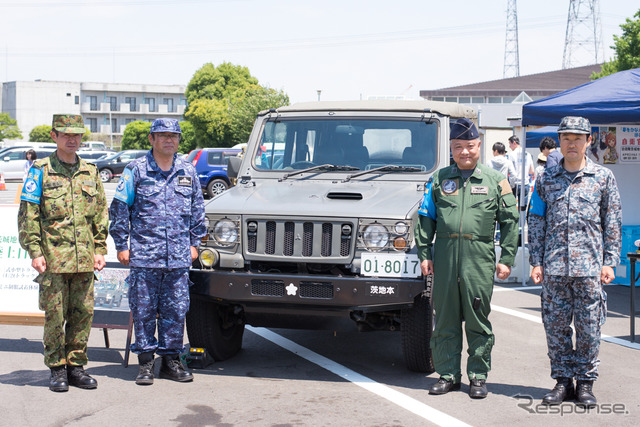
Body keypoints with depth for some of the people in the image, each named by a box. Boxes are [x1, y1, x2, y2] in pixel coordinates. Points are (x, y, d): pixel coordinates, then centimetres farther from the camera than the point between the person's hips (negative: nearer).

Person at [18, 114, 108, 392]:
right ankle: (57, 369, 10)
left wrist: (100, 249, 10)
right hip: (53, 258, -4)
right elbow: (27, 215, -3)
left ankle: (75, 366, 17)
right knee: (55, 314, 0)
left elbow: (101, 214, 17)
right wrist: (35, 252, -10)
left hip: (84, 259, 4)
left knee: (83, 313, 5)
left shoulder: (90, 173, 13)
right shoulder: (40, 171, 0)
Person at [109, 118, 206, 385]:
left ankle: (171, 359, 16)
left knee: (176, 309, 5)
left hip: (179, 257, 3)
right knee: (144, 309, 2)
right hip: (144, 255, -2)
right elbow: (119, 209, 2)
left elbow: (197, 210, 18)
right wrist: (121, 245, -1)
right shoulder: (136, 170, 1)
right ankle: (145, 361, 11)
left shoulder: (188, 172, 11)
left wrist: (194, 243, 13)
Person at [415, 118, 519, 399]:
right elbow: (425, 218, 12)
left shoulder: (495, 181, 8)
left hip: (479, 256, -1)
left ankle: (478, 376, 12)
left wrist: (506, 259, 1)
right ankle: (448, 374, 15)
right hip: (445, 254, 2)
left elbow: (509, 221, 7)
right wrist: (424, 254, 3)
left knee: (478, 320, 3)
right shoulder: (439, 179, 11)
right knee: (445, 319, 5)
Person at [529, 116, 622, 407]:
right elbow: (537, 222, 11)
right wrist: (536, 262, 4)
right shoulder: (546, 180, 10)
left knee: (589, 327, 2)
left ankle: (585, 382, 14)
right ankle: (562, 380, 16)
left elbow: (612, 223, 5)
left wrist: (609, 262, -1)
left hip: (590, 266, -2)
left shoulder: (604, 177, 5)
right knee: (555, 324, 5)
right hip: (554, 266, 2)